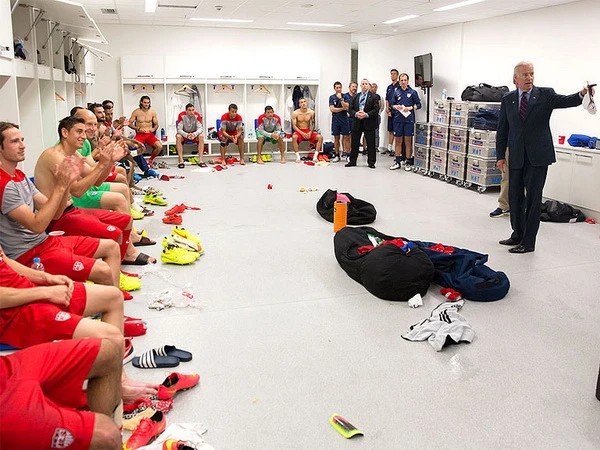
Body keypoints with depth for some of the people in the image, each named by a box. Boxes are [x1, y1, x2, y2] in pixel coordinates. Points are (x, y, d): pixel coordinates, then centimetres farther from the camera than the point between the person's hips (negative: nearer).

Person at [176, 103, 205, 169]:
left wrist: (194, 134, -42)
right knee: (178, 137, -32)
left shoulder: (197, 115, -17)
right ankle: (181, 161, -32)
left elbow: (200, 129, -20)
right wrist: (187, 135, -41)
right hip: (184, 134, -1)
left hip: (194, 133, 1)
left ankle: (200, 160, -30)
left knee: (201, 136, -29)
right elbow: (179, 129, -22)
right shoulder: (181, 115, -20)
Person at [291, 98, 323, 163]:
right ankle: (298, 157, -28)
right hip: (299, 131, -2)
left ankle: (315, 157, -17)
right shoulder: (295, 113, -7)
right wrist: (302, 133, -21)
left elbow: (313, 124, 6)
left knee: (320, 137, -22)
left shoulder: (311, 112, -1)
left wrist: (310, 132, -13)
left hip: (308, 131, 3)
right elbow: (294, 126, -8)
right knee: (294, 137, -37)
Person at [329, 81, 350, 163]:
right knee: (336, 138, 5)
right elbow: (332, 109, -5)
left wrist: (340, 98, -15)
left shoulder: (345, 96, 3)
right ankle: (337, 155, 11)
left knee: (345, 137, -3)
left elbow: (346, 107, -10)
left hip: (344, 119, -1)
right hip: (335, 120, 1)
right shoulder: (332, 97, 4)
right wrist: (342, 108, -6)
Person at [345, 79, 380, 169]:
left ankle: (371, 162, 9)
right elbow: (350, 109, 8)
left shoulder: (374, 97, 1)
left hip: (369, 123, -3)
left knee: (371, 144, 1)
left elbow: (376, 109, -7)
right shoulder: (355, 97, 13)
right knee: (354, 143, 8)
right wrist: (356, 114, -12)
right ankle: (352, 161, 17)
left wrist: (366, 114, -19)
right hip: (357, 123, 3)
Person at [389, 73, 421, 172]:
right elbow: (392, 104, 15)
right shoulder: (397, 92, 9)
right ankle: (397, 162, 15)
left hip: (409, 119, -2)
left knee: (408, 140, 1)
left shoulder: (412, 92, 2)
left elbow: (418, 104, 3)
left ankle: (408, 162, 8)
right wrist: (396, 106, -6)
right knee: (397, 140, 6)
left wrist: (410, 108, -11)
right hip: (398, 119, 3)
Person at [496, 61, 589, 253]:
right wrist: (500, 155, 4)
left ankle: (528, 242, 5)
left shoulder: (545, 95, 2)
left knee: (533, 198, -2)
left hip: (538, 157, -3)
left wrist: (582, 94, -34)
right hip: (516, 157, 3)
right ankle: (518, 234, 29)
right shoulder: (507, 100, 8)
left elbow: (566, 101, -13)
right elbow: (502, 130, 9)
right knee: (515, 196, 12)